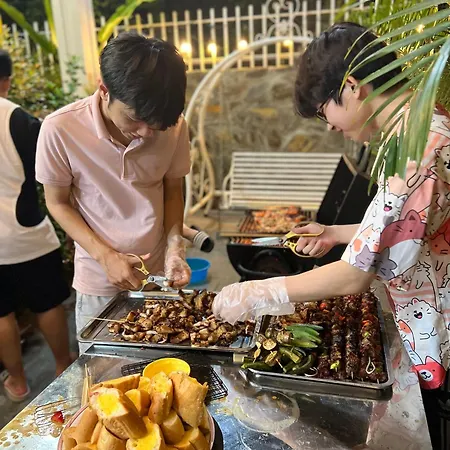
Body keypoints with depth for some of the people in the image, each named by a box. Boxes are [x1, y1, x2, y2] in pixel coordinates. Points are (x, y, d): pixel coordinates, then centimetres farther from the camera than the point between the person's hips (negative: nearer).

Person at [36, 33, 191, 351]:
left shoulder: (174, 126, -12)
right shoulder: (60, 129, -19)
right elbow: (58, 203, -6)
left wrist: (175, 247, -12)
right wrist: (106, 256, -16)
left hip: (159, 276, 2)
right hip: (99, 284, -1)